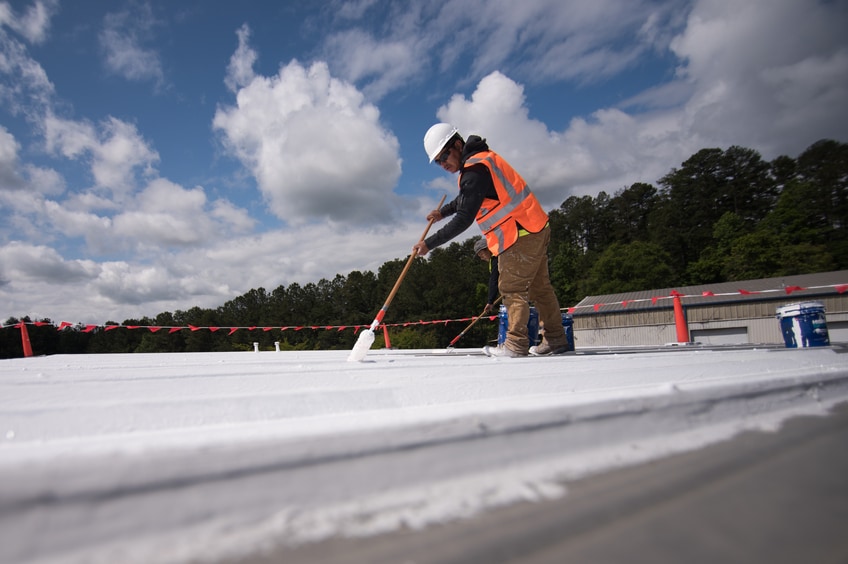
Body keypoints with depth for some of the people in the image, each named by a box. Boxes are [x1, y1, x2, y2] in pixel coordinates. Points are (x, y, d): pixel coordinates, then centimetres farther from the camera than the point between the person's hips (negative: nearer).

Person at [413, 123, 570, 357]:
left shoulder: (475, 170, -19)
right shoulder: (482, 157, 13)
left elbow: (464, 219, -24)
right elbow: (468, 198, 30)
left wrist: (429, 243, -20)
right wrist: (442, 212, 25)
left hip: (521, 236, -10)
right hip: (536, 229, 10)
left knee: (512, 289, -3)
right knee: (539, 286, 15)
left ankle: (516, 344, 3)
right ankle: (556, 339, 23)